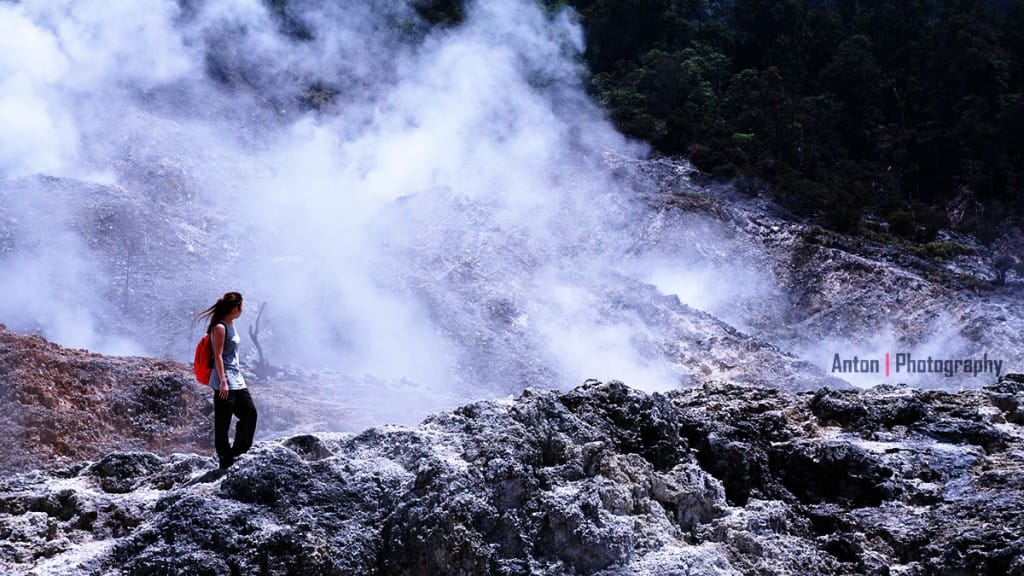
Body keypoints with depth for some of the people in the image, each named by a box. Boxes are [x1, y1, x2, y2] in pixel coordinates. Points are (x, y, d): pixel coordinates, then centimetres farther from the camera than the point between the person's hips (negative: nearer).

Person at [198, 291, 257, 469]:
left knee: (250, 413, 9)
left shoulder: (231, 326, 14)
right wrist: (223, 381, -20)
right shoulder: (220, 328, -13)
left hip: (237, 380, 10)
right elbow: (218, 356, -17)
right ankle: (225, 459, 4)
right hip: (224, 382, -10)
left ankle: (238, 452, 18)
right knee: (223, 422, -2)